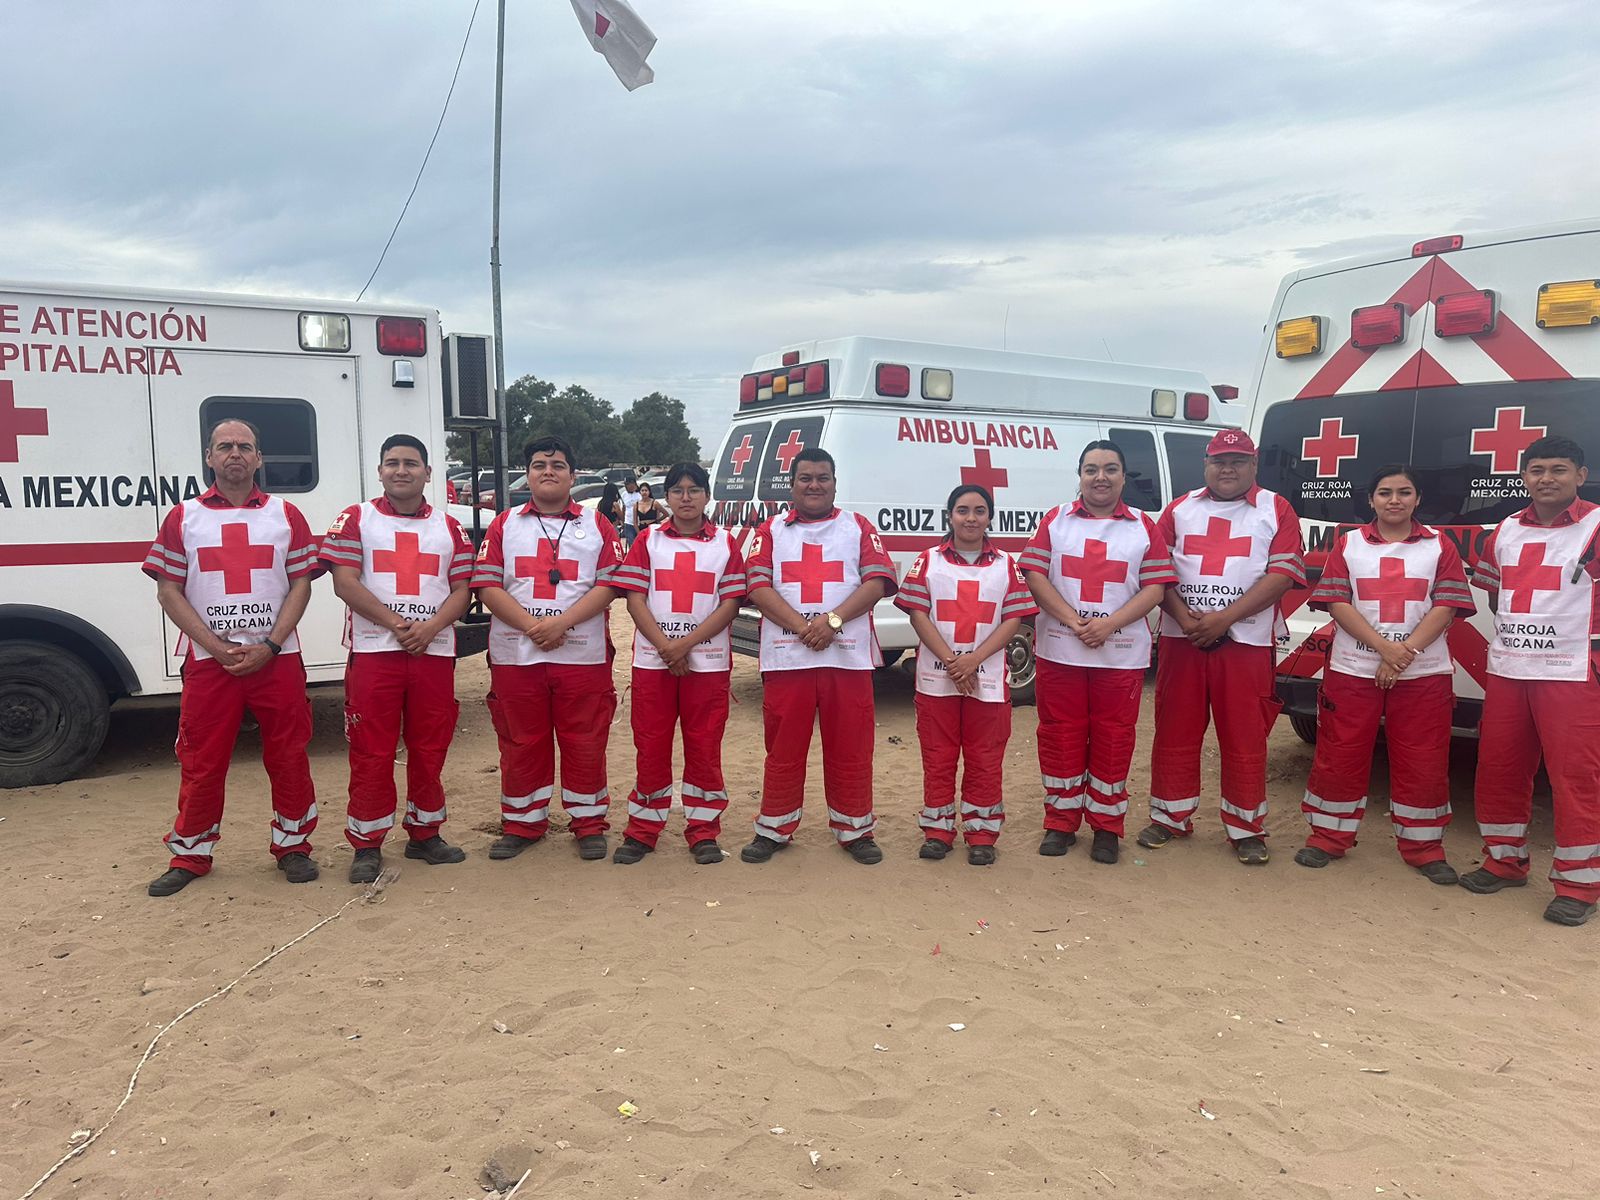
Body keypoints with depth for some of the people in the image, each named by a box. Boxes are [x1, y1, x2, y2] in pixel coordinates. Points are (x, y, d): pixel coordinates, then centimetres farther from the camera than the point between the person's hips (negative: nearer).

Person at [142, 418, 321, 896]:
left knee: (288, 757, 5)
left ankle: (292, 846, 19)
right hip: (208, 660, 0)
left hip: (277, 657, 0)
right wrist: (216, 647, -10)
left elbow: (300, 584, 2)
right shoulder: (183, 518, 6)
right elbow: (168, 591, 2)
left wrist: (269, 647, -9)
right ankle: (190, 854, 21)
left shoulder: (285, 515, 6)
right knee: (201, 762, 6)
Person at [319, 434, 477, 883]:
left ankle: (425, 834, 23)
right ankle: (367, 845, 10)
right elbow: (344, 582, -5)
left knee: (429, 750, 9)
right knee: (371, 753, 0)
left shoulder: (449, 527, 12)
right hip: (374, 652, -2)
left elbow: (461, 590, 7)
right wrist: (396, 624, -13)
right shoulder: (355, 520, 5)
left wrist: (430, 627, -11)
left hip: (434, 652, 3)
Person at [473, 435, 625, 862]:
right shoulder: (505, 524, 10)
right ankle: (522, 824, 23)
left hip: (582, 655, -1)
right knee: (522, 744, 9)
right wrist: (530, 625, -13)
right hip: (515, 655, 1)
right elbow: (487, 585, 1)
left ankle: (589, 824, 17)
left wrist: (561, 621, -14)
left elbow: (608, 585, -2)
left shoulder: (597, 526, 8)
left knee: (585, 744, 4)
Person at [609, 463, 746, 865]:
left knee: (704, 749, 4)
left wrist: (686, 644, -12)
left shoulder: (725, 543, 5)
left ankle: (703, 832, 15)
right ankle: (642, 831, 17)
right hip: (652, 661, 1)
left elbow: (731, 603, -2)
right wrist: (665, 646, -12)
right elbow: (634, 598, 0)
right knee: (651, 747, 6)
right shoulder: (648, 539, 7)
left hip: (707, 661, 0)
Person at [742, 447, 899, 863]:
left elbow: (877, 581, -1)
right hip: (786, 657, 0)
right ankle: (774, 829, 20)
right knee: (784, 749, 7)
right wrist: (803, 627, -14)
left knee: (850, 750, 6)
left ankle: (854, 830, 19)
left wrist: (833, 620, -14)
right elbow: (759, 587, -1)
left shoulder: (858, 527, 11)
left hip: (848, 656, 0)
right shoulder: (771, 530, 10)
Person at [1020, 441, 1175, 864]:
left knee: (1113, 741, 5)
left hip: (1121, 654, 0)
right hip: (1059, 651, 0)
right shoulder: (1055, 521, 6)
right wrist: (1074, 622, -14)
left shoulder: (1144, 528, 6)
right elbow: (1035, 575, -2)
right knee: (1060, 737, 6)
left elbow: (1155, 587, 0)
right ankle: (1061, 823, 19)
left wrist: (1110, 623, -14)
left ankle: (1107, 827, 18)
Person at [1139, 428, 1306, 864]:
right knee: (1175, 732, 7)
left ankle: (1246, 828, 15)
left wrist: (1224, 618, -14)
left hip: (1245, 642, -2)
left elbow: (1281, 574, -6)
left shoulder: (1276, 511, 4)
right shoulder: (1179, 510, 11)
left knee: (1245, 739, 3)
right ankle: (1170, 817, 20)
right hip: (1180, 639, 2)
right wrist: (1186, 619, -11)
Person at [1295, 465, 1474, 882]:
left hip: (1424, 673, 0)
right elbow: (1337, 603, -4)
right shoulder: (1348, 543, 6)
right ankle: (1329, 837, 18)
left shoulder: (1439, 546, 6)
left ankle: (1423, 847, 19)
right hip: (1353, 670, 0)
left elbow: (1445, 606, -3)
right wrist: (1385, 647, -16)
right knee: (1340, 757, 4)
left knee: (1423, 764, 5)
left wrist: (1406, 653, -15)